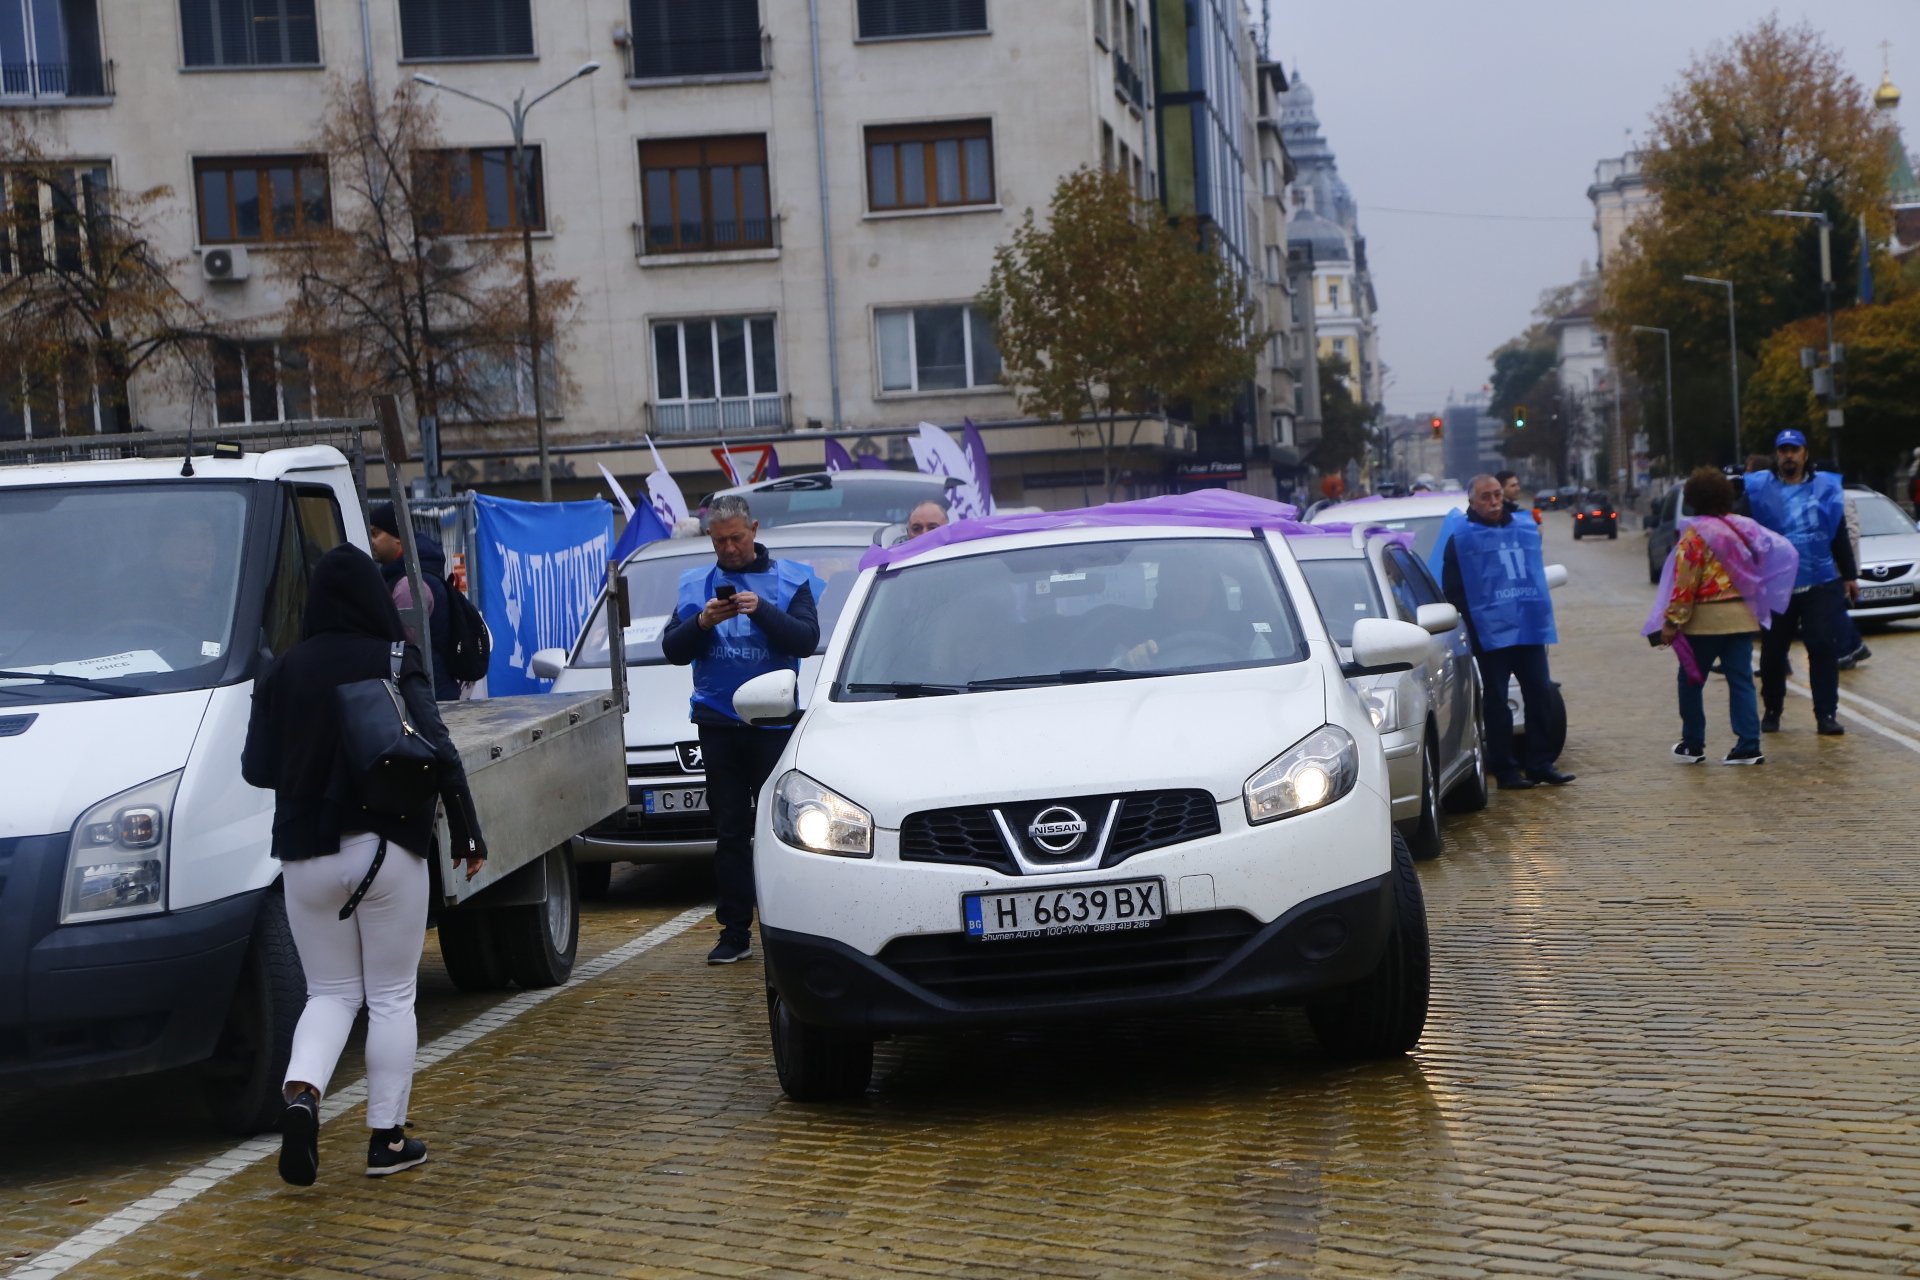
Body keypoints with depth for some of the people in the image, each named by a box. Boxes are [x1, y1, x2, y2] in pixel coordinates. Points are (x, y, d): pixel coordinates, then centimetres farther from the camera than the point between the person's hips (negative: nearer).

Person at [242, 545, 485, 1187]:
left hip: (306, 856, 3)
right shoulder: (397, 665, -7)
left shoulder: (284, 672, 1)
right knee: (391, 997, 9)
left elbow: (257, 767, 4)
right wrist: (466, 833, -5)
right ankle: (387, 1137, 10)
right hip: (388, 850, -2)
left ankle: (301, 1092, -13)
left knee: (331, 992, 13)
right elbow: (438, 753, -13)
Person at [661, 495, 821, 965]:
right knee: (730, 832, 5)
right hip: (719, 724, 2)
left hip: (774, 721, -2)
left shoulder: (790, 579, 4)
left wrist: (762, 610, -22)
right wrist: (702, 622, -13)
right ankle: (735, 932, 8)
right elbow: (672, 650, 6)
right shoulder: (695, 585, 11)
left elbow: (806, 640, -8)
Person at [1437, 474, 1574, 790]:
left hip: (1529, 630, 5)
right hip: (1491, 634, -5)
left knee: (1540, 695, 4)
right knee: (1497, 703, 0)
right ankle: (1504, 769, 5)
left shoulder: (1525, 530, 14)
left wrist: (1543, 620, 16)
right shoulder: (1461, 538, -2)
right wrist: (1471, 624, -12)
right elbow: (1453, 590, -4)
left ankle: (1540, 763, 13)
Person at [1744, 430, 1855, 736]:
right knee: (1773, 653, 7)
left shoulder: (1826, 487, 6)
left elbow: (1839, 536, 12)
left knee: (1824, 648, -5)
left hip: (1822, 584, 0)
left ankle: (1827, 714, -1)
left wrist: (1849, 576, 12)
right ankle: (1771, 711, 22)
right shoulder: (1758, 489, 1)